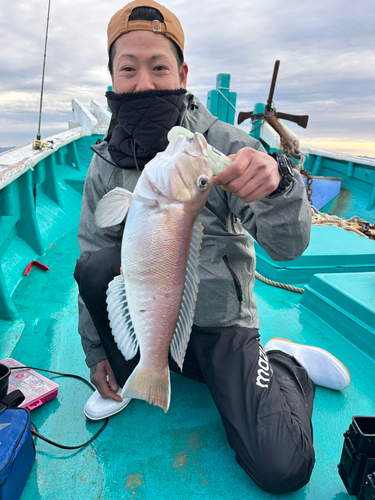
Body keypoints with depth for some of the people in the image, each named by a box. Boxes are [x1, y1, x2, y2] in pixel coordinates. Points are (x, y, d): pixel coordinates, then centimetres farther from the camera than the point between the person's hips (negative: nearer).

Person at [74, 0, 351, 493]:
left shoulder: (224, 144, -15)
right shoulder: (106, 164, -5)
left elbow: (288, 246, -20)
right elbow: (90, 253, 3)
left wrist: (278, 182, -43)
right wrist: (96, 353, 6)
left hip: (219, 322, -3)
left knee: (281, 469, -15)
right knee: (97, 264, -25)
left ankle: (284, 362, 18)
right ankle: (126, 374, 4)